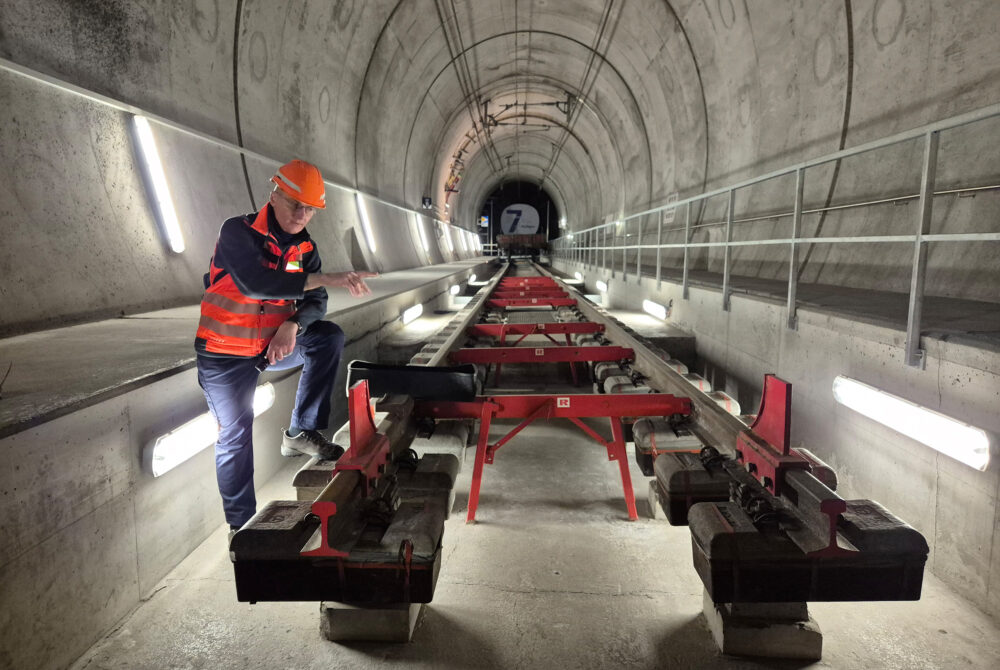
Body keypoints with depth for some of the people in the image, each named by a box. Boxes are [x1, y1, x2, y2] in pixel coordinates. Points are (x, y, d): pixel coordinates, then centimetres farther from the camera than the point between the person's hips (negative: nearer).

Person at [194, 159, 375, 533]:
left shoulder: (304, 247, -1)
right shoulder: (238, 232, -19)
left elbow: (315, 302, -6)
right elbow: (256, 283, -37)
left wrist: (293, 325, -29)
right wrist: (329, 279, -42)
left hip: (274, 344, 5)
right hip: (226, 353, -4)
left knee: (329, 337, -18)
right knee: (235, 436, 2)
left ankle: (302, 433, -10)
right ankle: (241, 524, 20)